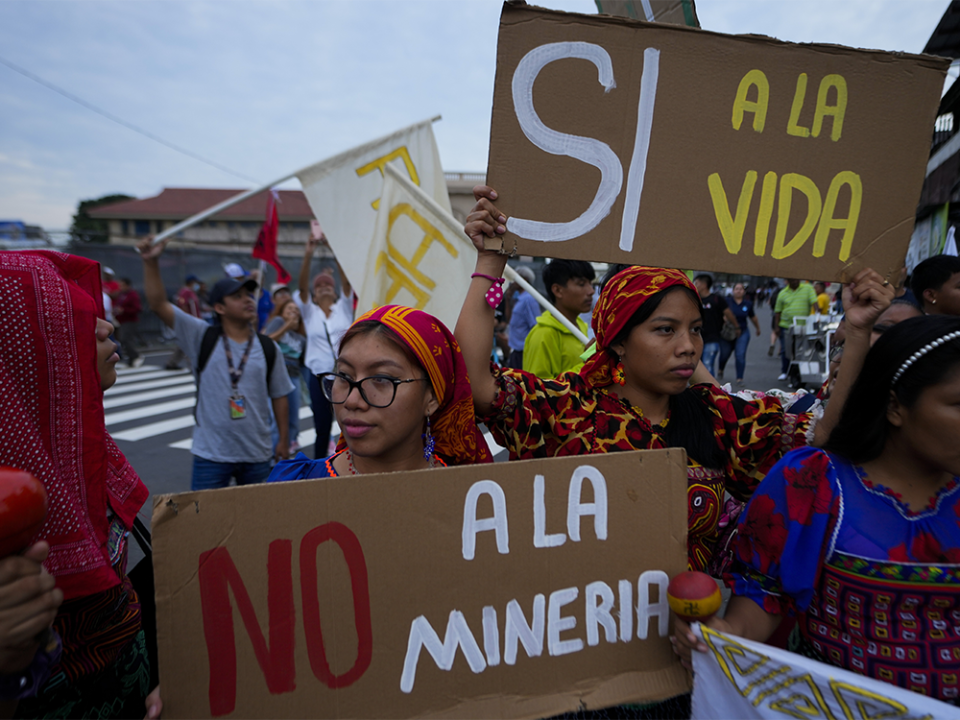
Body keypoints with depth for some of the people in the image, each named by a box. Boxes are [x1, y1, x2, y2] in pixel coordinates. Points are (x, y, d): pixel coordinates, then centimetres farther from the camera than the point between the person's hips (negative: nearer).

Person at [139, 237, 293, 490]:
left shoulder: (269, 348, 1)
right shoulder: (203, 337, -3)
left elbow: (278, 395, 6)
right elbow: (159, 304, -10)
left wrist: (284, 438, 7)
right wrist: (151, 263, -21)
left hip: (257, 454, 2)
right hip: (210, 453, -1)